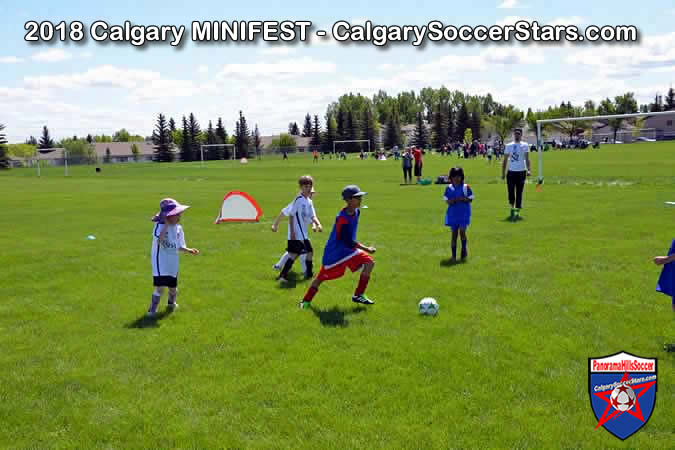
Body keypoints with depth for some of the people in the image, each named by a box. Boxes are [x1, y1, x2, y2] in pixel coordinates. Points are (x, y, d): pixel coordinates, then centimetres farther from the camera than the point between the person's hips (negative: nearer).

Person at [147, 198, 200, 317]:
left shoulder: (178, 228, 3)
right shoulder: (159, 226, -15)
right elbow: (159, 240, -33)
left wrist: (189, 250, -8)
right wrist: (167, 225, -29)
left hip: (173, 263, 6)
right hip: (160, 262, -6)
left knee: (173, 287, 16)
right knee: (160, 286, -13)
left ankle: (172, 303, 45)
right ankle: (152, 309, 2)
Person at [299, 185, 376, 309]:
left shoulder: (356, 212, -3)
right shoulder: (342, 218, -28)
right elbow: (349, 242, -26)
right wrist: (367, 249, -21)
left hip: (348, 249, 7)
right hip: (334, 252, -7)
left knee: (369, 262, -6)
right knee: (322, 277, 4)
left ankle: (359, 295, 3)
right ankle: (306, 300, 24)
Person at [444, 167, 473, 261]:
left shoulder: (466, 187, -3)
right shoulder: (449, 188, 3)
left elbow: (470, 199, -1)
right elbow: (446, 200, 6)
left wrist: (462, 199, -18)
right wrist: (451, 201, -15)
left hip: (464, 213, -2)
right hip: (453, 213, 2)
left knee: (462, 231, -13)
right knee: (454, 233, 6)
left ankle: (464, 248, 14)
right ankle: (454, 255, 14)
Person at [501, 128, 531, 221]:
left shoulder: (525, 145, 4)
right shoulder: (509, 146, 9)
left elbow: (527, 158, -2)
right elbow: (505, 160, 11)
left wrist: (528, 169, -16)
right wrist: (503, 173, 5)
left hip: (521, 172, -1)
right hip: (511, 172, 1)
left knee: (519, 193, 1)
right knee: (511, 192, 0)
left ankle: (517, 212, 7)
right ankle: (512, 209, 22)